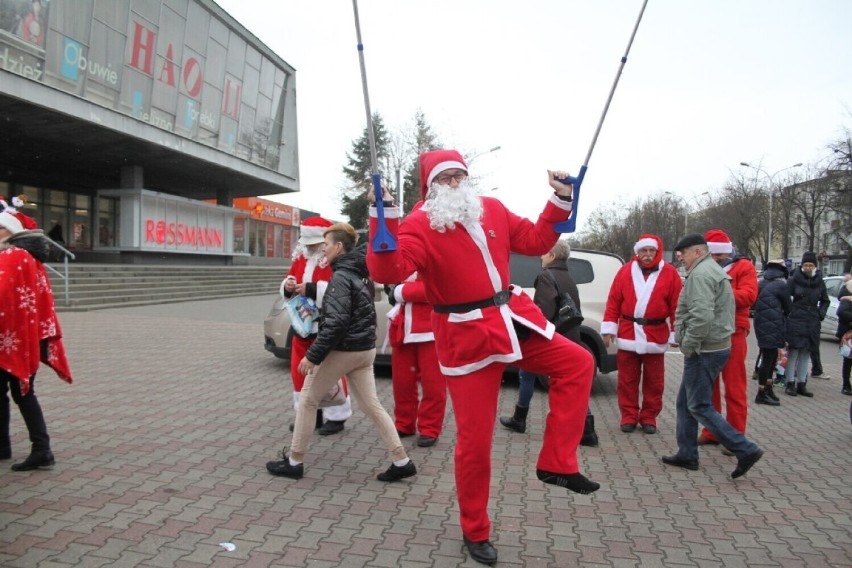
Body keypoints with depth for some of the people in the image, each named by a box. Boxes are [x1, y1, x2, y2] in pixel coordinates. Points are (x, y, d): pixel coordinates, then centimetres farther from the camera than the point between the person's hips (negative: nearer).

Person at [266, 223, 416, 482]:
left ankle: (294, 462, 17)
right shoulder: (362, 274, 11)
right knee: (372, 405, 10)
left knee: (307, 401, 8)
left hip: (342, 350, -8)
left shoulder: (341, 276, -16)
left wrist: (312, 355, -21)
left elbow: (335, 322, -24)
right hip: (365, 349, 8)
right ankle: (402, 461, 7)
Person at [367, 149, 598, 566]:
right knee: (474, 440, 1)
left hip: (514, 321, 7)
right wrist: (383, 219, -37)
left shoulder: (493, 210, 9)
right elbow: (389, 271, -27)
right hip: (467, 338, -6)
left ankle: (556, 465, 11)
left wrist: (560, 201, 7)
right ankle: (475, 533, 23)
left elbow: (535, 241, 16)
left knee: (578, 363, 3)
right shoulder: (419, 225, -11)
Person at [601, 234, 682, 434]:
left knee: (653, 381, 8)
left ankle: (649, 417, 21)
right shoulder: (626, 271, 3)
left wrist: (676, 334, -2)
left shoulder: (669, 273, 1)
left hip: (655, 337, 0)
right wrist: (609, 328, -2)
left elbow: (677, 306, 0)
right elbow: (613, 301, 2)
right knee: (627, 380, 6)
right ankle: (629, 416, 17)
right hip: (628, 335, 1)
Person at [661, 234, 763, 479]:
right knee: (685, 403, 15)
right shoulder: (715, 271, 18)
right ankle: (687, 454, 21)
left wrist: (688, 345, -17)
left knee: (699, 407, -5)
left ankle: (745, 449, -2)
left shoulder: (701, 274, -16)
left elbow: (702, 316, -28)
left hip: (704, 351, -11)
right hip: (716, 346, 11)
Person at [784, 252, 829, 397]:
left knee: (806, 353, 8)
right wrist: (788, 312, -12)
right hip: (795, 320, -4)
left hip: (812, 322, 5)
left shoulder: (819, 282, 8)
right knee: (793, 351, -4)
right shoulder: (794, 280, -5)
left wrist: (821, 313, 7)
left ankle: (801, 384, 16)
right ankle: (790, 384, 2)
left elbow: (825, 301, 21)